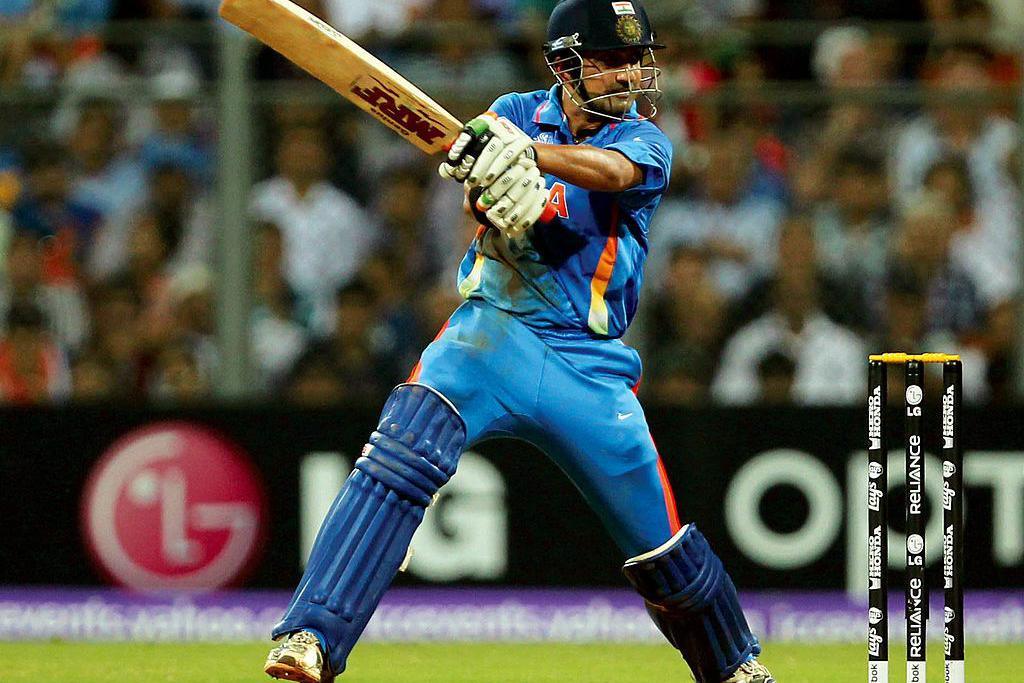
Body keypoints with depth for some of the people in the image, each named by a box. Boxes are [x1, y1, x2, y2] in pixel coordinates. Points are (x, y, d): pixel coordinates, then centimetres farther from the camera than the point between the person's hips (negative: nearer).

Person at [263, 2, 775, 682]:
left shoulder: (646, 140, 0)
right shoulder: (519, 113, 7)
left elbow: (611, 170, -22)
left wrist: (527, 151, -41)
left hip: (590, 364, 0)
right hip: (492, 334, 0)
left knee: (661, 550, 3)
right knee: (403, 455, -28)